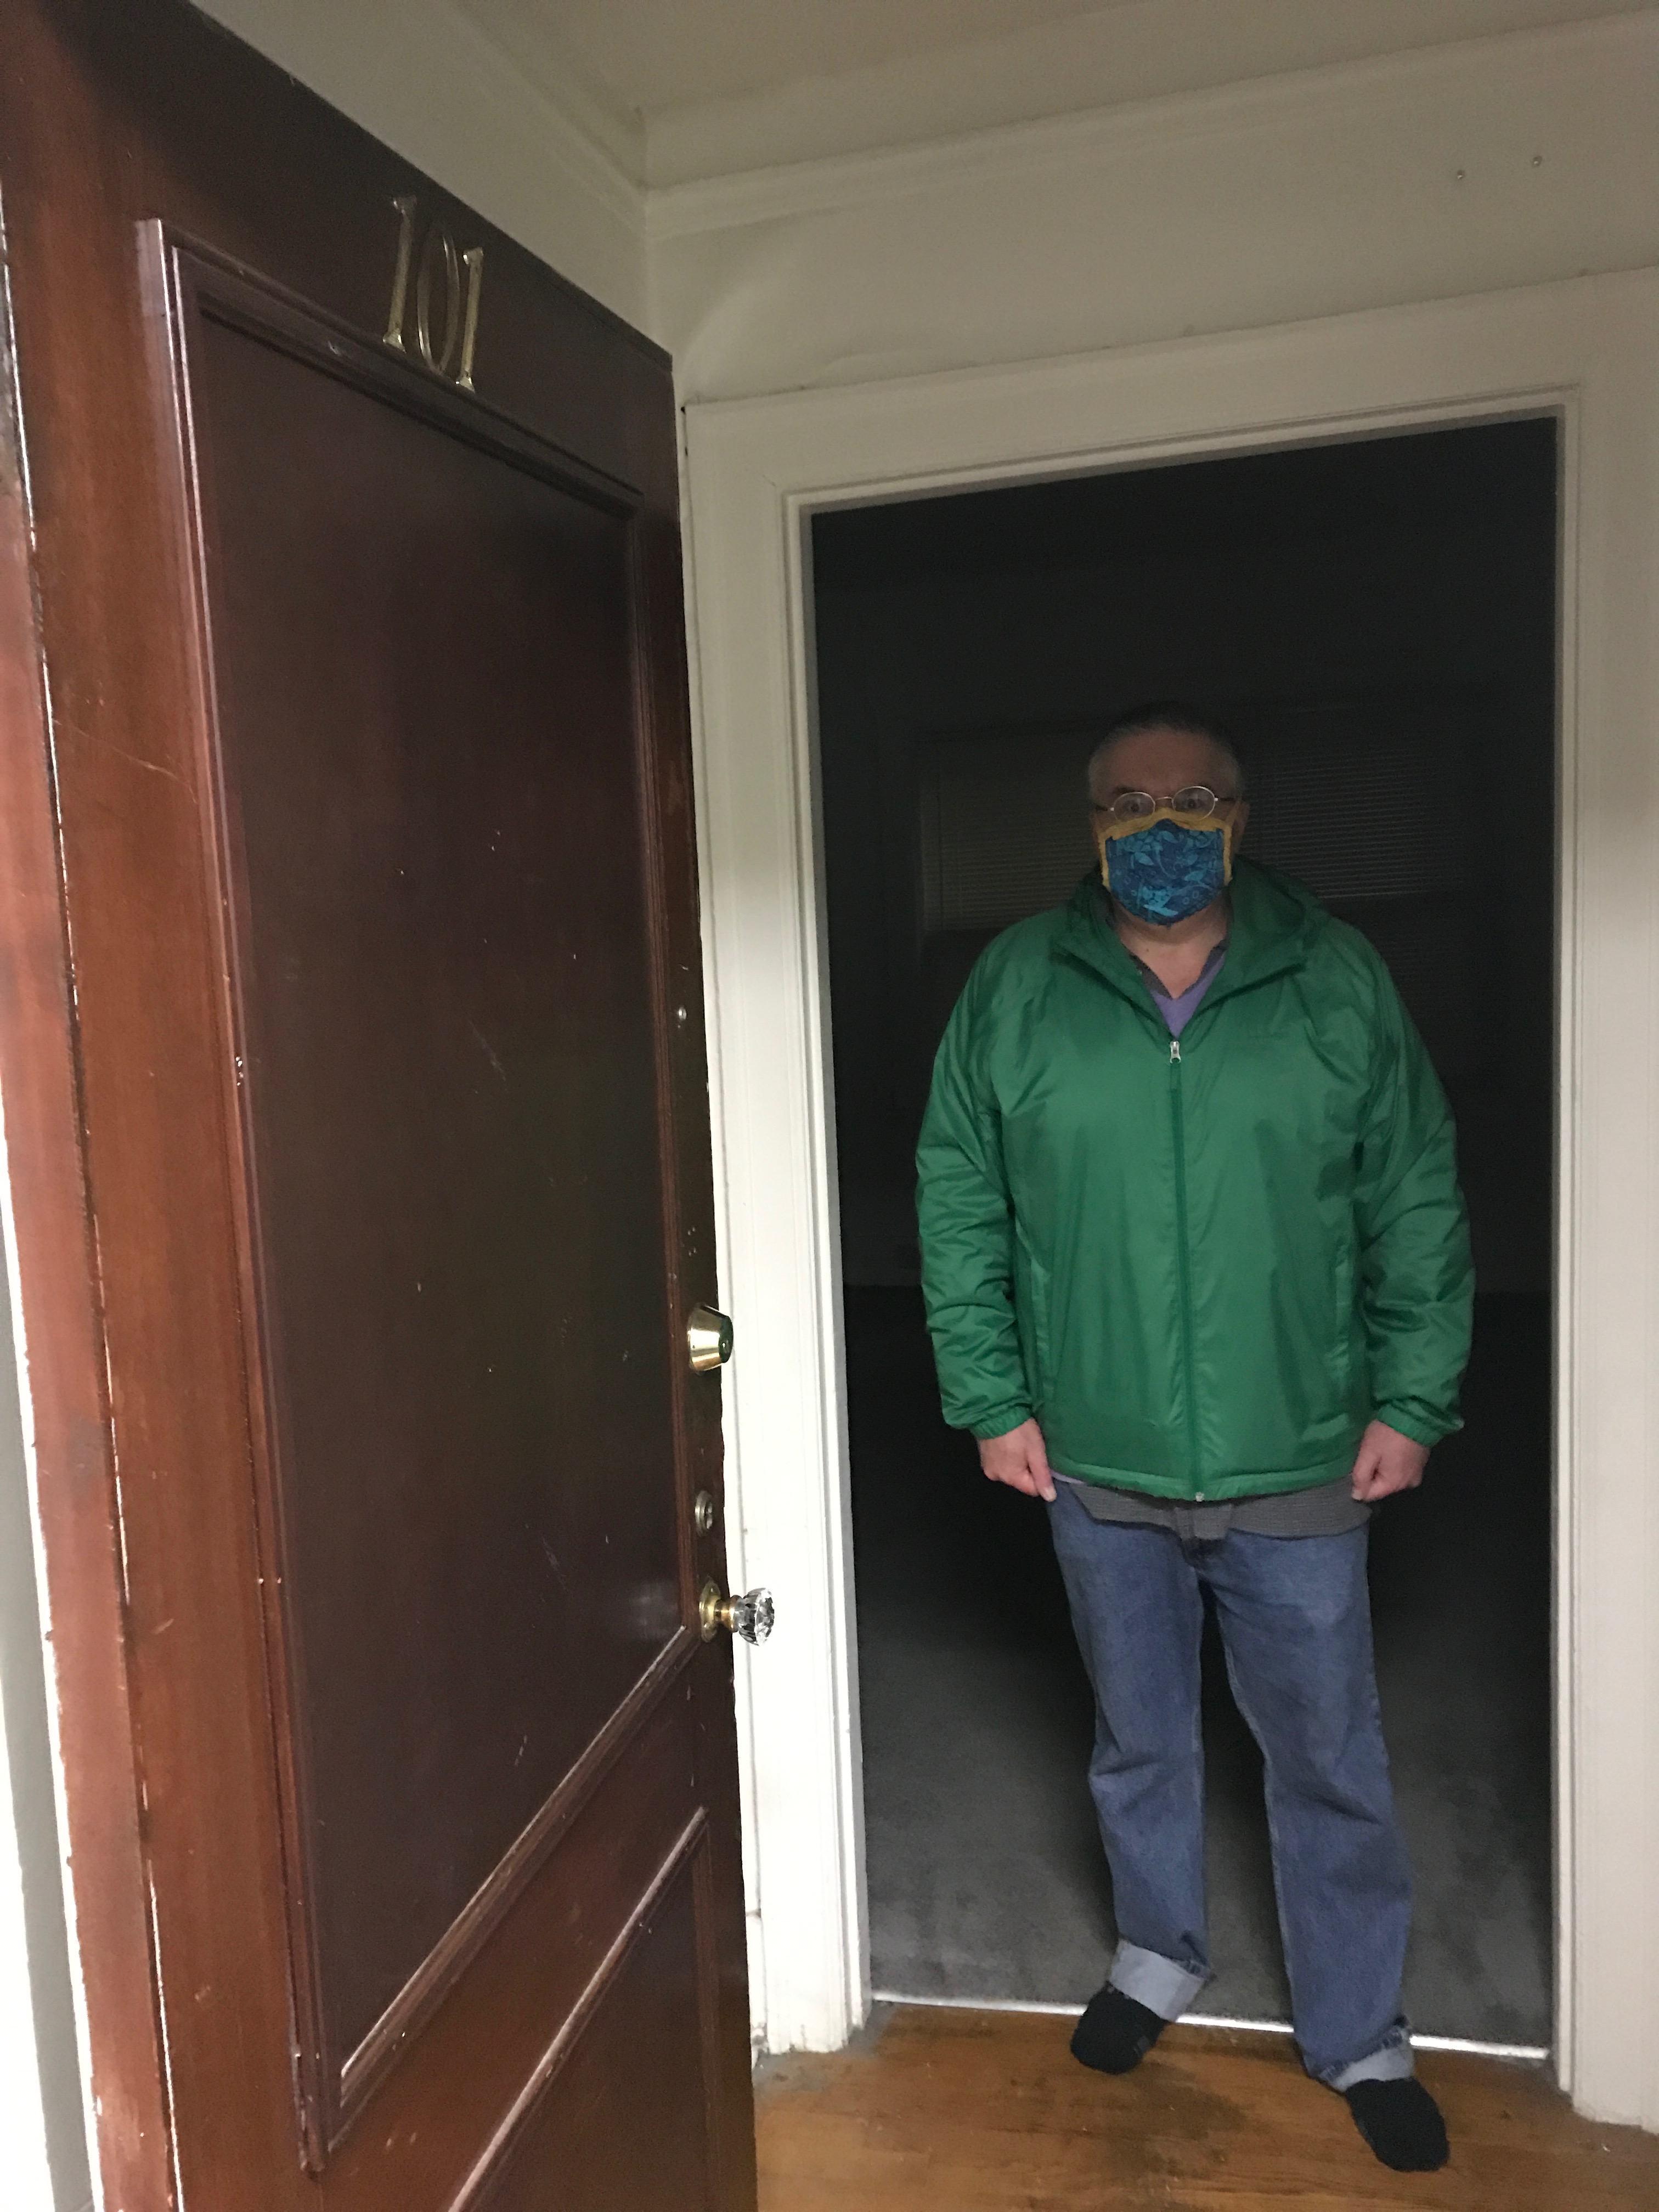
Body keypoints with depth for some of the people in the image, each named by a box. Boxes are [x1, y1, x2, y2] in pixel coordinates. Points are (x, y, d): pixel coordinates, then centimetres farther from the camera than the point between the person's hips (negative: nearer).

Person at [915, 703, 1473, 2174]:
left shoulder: (1339, 980, -4)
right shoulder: (1015, 986, -4)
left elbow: (1418, 1207, 1)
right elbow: (959, 1204, -1)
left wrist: (1413, 1400, -3)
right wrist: (992, 1397, -3)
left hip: (1299, 1465, 0)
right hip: (1099, 1464, 1)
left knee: (1330, 1761, 14)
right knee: (1139, 1739, 21)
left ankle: (1361, 2035, 38)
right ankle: (1160, 1955, 47)